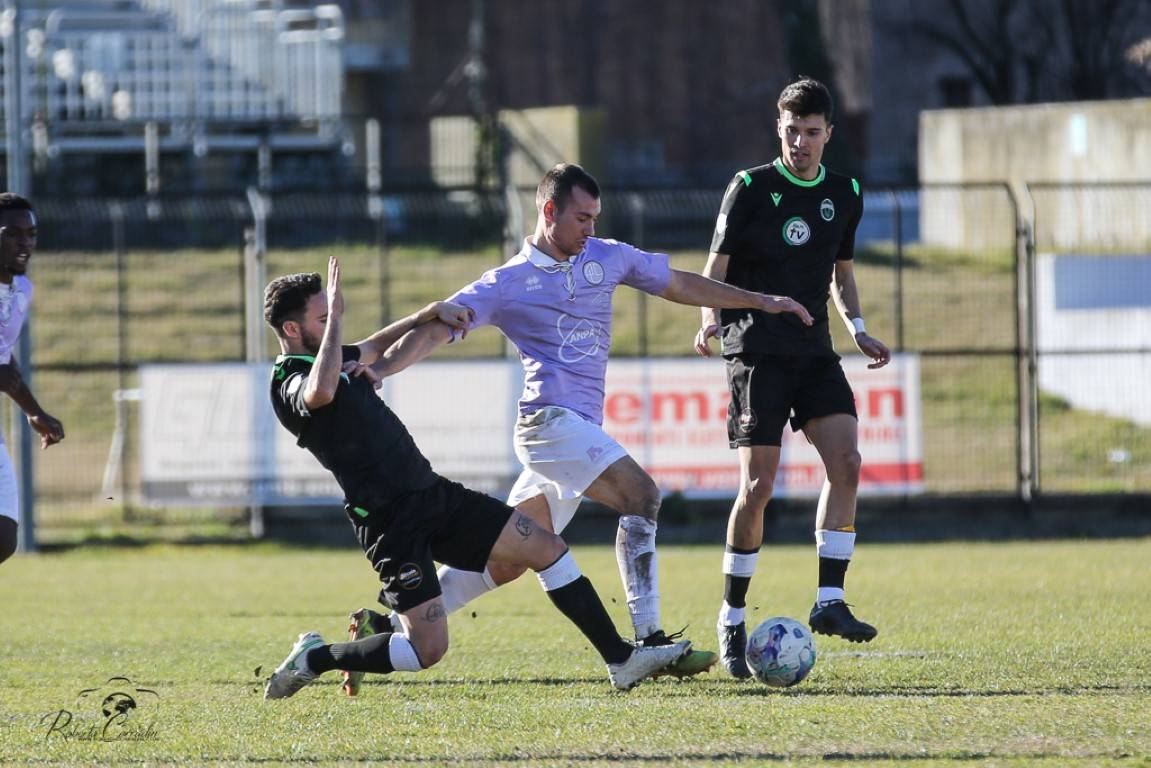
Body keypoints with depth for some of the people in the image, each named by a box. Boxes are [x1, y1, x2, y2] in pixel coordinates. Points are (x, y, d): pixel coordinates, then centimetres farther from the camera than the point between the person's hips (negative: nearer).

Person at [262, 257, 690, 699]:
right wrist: (334, 319, -32)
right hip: (393, 524, -10)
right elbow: (320, 393, -43)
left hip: (431, 493, 10)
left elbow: (373, 347, 37)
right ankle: (313, 659, 7)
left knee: (546, 547, 6)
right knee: (427, 649, -14)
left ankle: (622, 661, 12)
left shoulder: (328, 359, 13)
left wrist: (428, 315, 27)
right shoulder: (291, 383, -17)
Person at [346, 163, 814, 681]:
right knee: (641, 496, -23)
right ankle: (649, 642, -25)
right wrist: (376, 370, -19)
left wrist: (761, 302, 26)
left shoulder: (606, 258, 17)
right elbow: (436, 329, -4)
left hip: (580, 430, 7)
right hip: (551, 418, -7)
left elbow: (680, 285, 26)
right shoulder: (507, 284, 0)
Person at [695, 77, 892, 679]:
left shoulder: (844, 195, 10)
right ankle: (732, 620, 2)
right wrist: (710, 320, -22)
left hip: (815, 352, 5)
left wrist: (857, 330, 7)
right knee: (757, 486, -10)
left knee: (846, 463, -14)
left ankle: (829, 601, -9)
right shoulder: (750, 188, -4)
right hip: (757, 353, -5)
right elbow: (715, 268, -3)